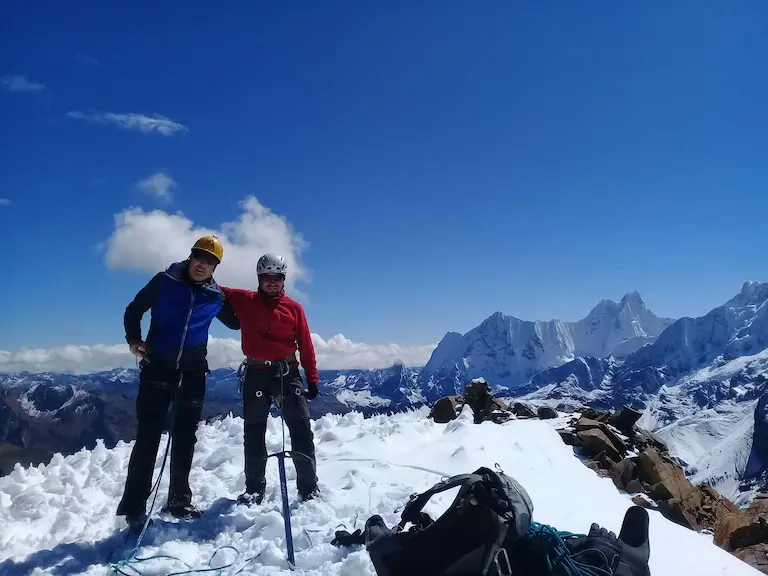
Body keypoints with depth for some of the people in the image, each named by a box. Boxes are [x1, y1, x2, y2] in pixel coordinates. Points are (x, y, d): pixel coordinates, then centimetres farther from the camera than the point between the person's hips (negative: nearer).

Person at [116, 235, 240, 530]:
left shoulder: (216, 296, 4)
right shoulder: (164, 281, -2)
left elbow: (235, 322, 19)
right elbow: (134, 310, 6)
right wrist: (134, 339, -8)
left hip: (193, 373, 3)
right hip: (157, 368, -3)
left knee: (185, 438, 10)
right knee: (147, 437, -5)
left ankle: (179, 499, 24)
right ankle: (134, 506, 3)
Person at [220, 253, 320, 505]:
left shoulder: (294, 308, 5)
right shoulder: (244, 301, 5)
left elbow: (306, 346, 4)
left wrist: (312, 379, 0)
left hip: (287, 372, 0)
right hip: (256, 374, 1)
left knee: (301, 431, -2)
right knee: (254, 433, 9)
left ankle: (309, 489, 7)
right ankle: (254, 489, 22)